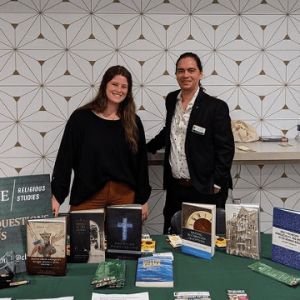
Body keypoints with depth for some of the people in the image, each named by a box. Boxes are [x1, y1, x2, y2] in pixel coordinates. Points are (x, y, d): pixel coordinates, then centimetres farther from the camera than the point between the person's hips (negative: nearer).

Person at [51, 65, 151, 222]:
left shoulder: (133, 123, 6)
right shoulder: (81, 118, -1)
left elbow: (141, 163, 9)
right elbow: (65, 158, -2)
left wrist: (143, 200, 8)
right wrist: (57, 196, -7)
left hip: (124, 195, 2)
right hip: (87, 196, -2)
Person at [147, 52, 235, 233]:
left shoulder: (216, 107, -11)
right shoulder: (171, 100, 6)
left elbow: (226, 150, -10)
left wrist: (216, 186, -11)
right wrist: (147, 148, 23)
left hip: (205, 191, -5)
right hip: (175, 188, 5)